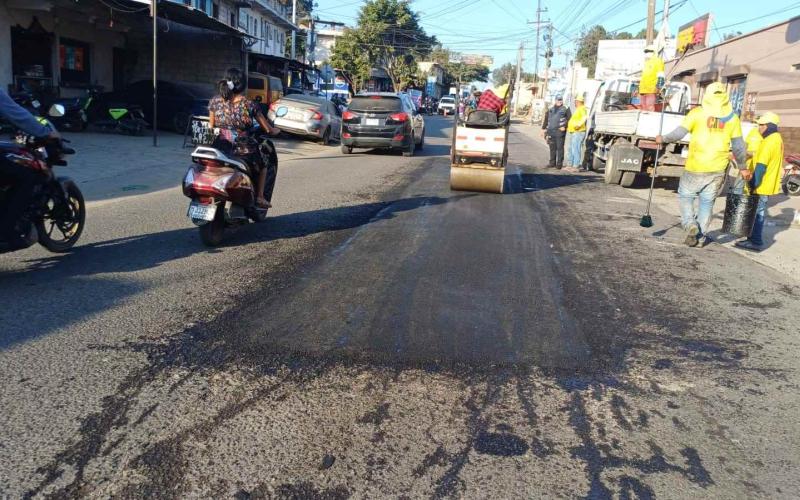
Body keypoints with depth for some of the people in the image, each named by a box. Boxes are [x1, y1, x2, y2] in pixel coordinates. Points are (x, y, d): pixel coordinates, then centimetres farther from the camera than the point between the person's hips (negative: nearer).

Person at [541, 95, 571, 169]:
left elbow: (569, 119, -4)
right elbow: (546, 119, 18)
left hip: (560, 132, -5)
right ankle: (552, 162, 18)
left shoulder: (565, 109, 1)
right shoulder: (551, 109, 16)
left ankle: (559, 163, 0)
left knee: (560, 148, -3)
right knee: (552, 148, 10)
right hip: (551, 132, 5)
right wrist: (543, 129, 14)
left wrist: (564, 126, -14)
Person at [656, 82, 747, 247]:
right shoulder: (732, 118, 3)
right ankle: (701, 236, 17)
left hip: (696, 167, -3)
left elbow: (679, 133, -10)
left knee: (685, 196, 13)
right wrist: (743, 166, 18)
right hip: (718, 169, 3)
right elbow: (738, 146, 7)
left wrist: (663, 139, 7)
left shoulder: (697, 113, -6)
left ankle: (690, 224, -7)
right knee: (707, 202, 13)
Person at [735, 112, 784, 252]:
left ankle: (755, 242, 0)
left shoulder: (769, 141, -20)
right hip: (768, 184, 10)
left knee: (757, 213, -4)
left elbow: (761, 165, -25)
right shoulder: (777, 139, 14)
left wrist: (753, 183, -23)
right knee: (758, 213, 16)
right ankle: (754, 239, 23)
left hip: (762, 185, -10)